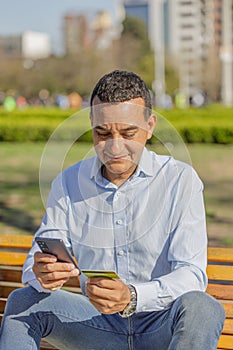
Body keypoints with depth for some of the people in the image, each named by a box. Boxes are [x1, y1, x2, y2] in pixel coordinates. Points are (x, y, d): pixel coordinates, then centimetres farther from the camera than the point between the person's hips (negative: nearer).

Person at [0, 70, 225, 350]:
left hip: (163, 327, -2)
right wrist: (42, 275, -29)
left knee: (201, 308, -34)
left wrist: (133, 297, -36)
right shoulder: (68, 183, 2)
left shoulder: (180, 180, -8)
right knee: (23, 301, -20)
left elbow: (192, 274, -16)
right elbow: (39, 261, -2)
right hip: (102, 326, 2)